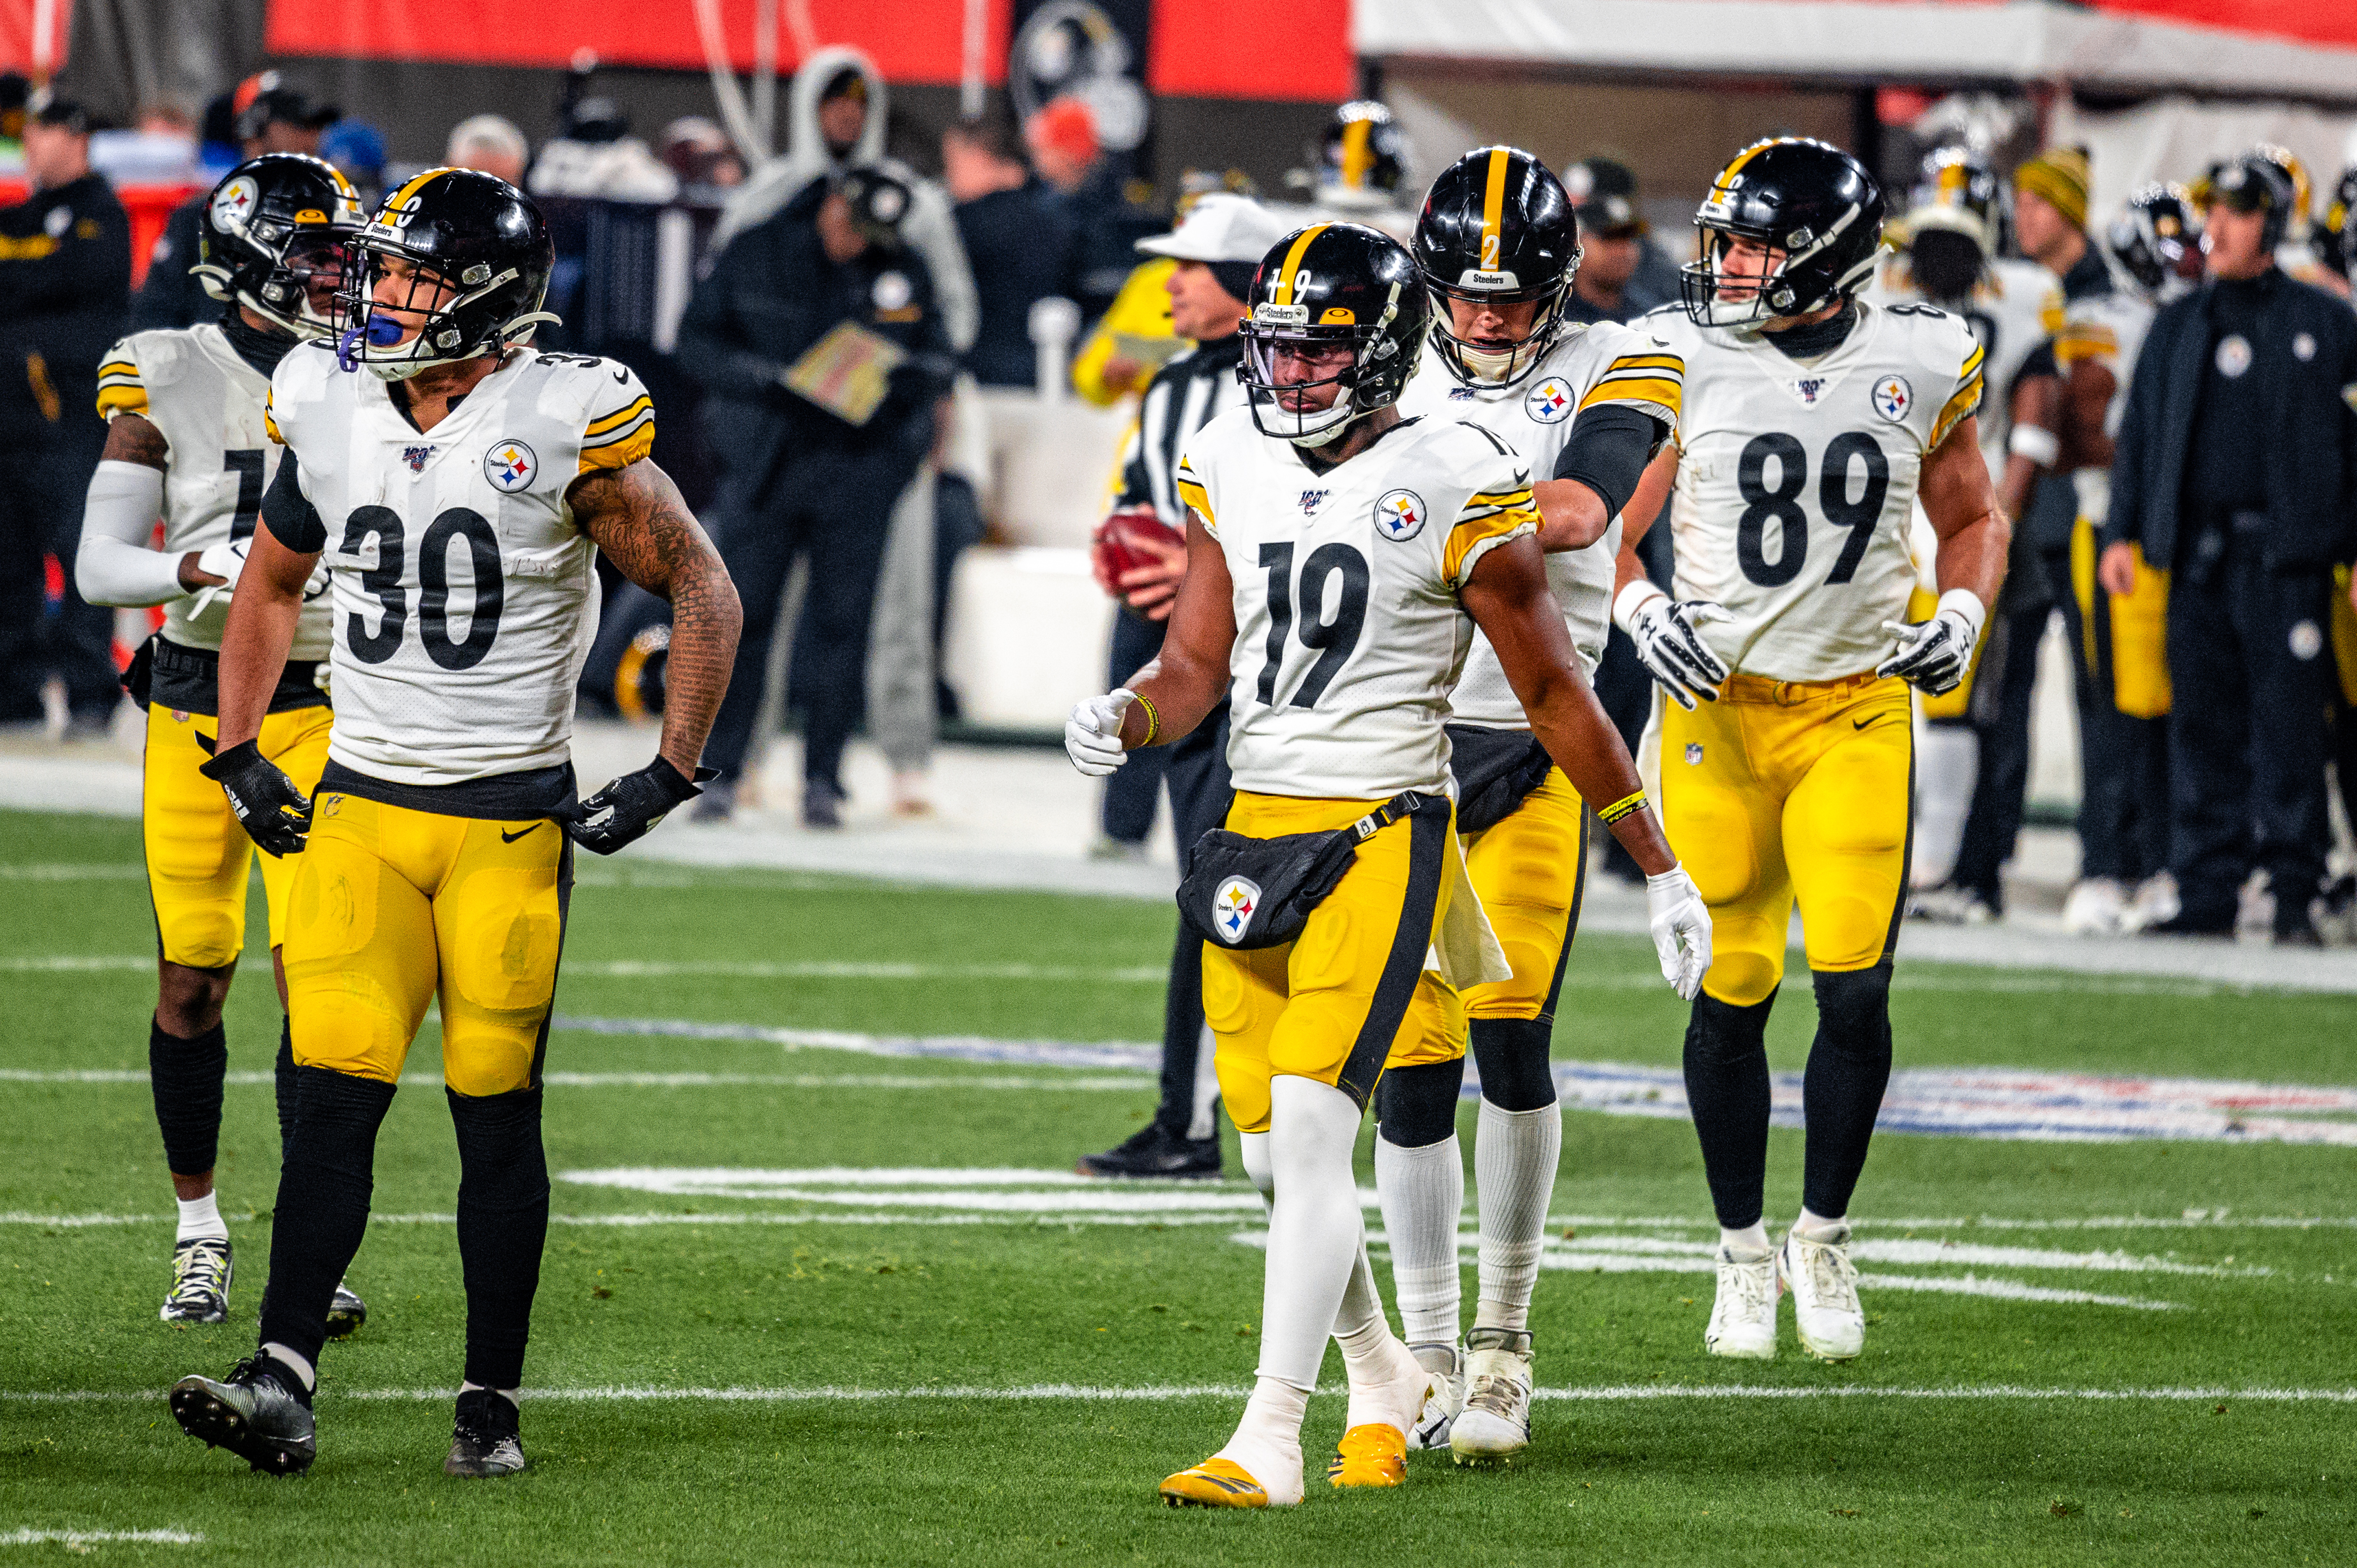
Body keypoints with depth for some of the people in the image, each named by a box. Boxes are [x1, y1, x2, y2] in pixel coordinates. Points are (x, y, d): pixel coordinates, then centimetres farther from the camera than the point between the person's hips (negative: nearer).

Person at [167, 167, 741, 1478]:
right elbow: (272, 585, 22)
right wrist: (239, 752, 14)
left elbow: (704, 594, -2)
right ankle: (284, 1383, -12)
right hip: (361, 809, 3)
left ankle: (494, 1404, 9)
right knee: (335, 1096, -7)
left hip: (512, 817, -3)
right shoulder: (331, 419, 4)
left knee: (498, 1115, 0)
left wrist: (670, 779, -7)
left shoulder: (566, 430, -10)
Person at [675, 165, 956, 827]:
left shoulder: (907, 272, 7)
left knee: (842, 620, -1)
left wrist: (904, 375, -15)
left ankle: (823, 779, 6)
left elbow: (940, 360, 9)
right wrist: (766, 380, -15)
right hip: (767, 462, -1)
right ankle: (721, 772, 6)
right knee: (742, 615, -2)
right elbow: (699, 340, 1)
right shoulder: (755, 256, 3)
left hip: (861, 467, 1)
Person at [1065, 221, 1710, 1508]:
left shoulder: (1453, 486, -8)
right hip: (1255, 827, 6)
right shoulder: (1231, 470, 8)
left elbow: (1556, 696, -1)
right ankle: (1385, 1382, 33)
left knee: (1309, 1128, -16)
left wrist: (1663, 871, 3)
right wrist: (1126, 720, -14)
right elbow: (1198, 665, 10)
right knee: (1274, 1152, 10)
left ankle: (1270, 1442, -14)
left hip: (1383, 834, -6)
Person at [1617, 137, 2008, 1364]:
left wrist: (1964, 615, -2)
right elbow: (1610, 532, 4)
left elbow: (1971, 519, 16)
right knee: (1731, 991, 1)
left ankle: (1823, 1238, 12)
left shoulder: (1921, 365, 0)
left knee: (1855, 988, -8)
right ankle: (1743, 1255, 17)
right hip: (1719, 702, 0)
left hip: (1857, 711, 0)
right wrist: (1640, 608, -15)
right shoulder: (1685, 360, -4)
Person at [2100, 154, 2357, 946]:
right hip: (2199, 552, 4)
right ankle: (2207, 896, 8)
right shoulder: (2179, 325, 15)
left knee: (2289, 728, -6)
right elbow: (2138, 433, 16)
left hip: (2287, 553, -4)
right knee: (2203, 728, 4)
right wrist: (2123, 533, 7)